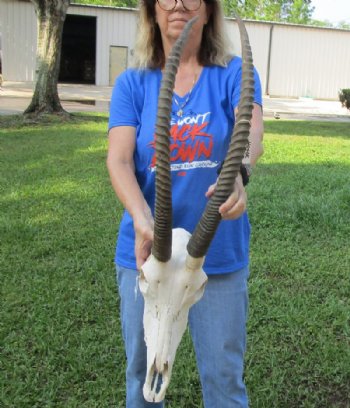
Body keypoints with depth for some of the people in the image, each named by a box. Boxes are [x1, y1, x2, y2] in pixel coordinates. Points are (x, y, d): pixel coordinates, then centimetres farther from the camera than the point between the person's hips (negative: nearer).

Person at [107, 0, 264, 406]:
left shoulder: (234, 73, -1)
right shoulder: (132, 83, 1)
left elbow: (251, 135, -19)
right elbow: (119, 160, -11)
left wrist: (239, 173, -42)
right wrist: (142, 219, -30)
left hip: (220, 254, -1)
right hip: (146, 253, 1)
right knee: (143, 373, 16)